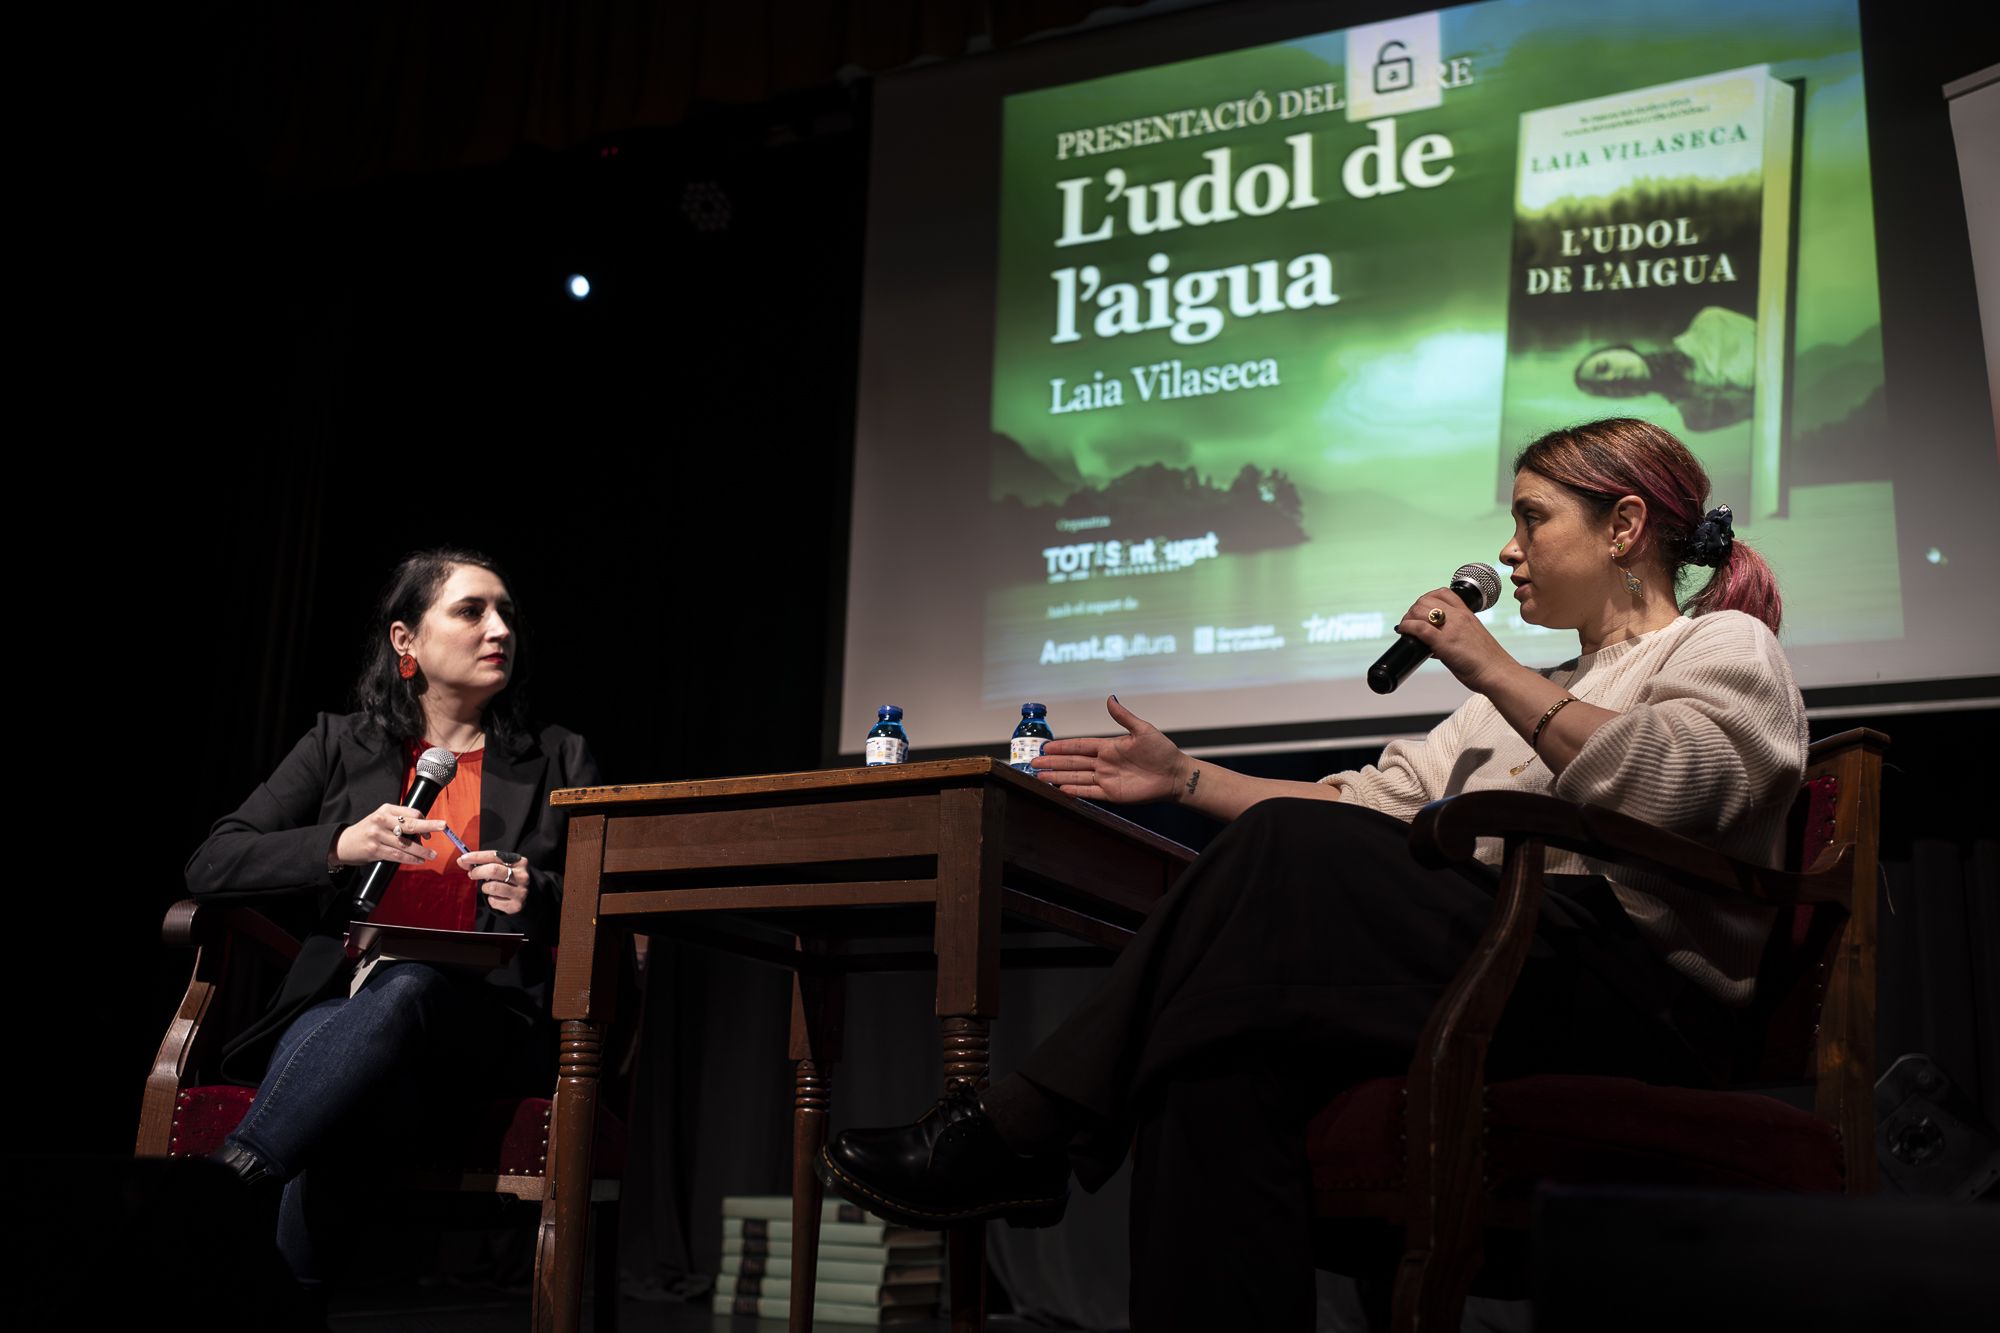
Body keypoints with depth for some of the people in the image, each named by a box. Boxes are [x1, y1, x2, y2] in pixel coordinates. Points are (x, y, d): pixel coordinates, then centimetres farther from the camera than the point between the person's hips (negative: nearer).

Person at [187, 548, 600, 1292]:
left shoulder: (559, 762, 17)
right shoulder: (340, 745, 17)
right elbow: (209, 868, 8)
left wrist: (536, 896, -9)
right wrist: (340, 846, -10)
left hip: (489, 1027, -1)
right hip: (341, 1006, 1)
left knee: (404, 985, -38)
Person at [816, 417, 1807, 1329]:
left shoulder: (1725, 647, 11)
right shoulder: (1526, 696, 34)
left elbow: (1668, 785, -14)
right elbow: (1375, 804, 23)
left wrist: (1488, 668, -10)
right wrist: (1188, 779, 17)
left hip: (1639, 995, -7)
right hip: (1490, 967, 7)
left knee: (1290, 853, -28)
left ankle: (1022, 1131, -26)